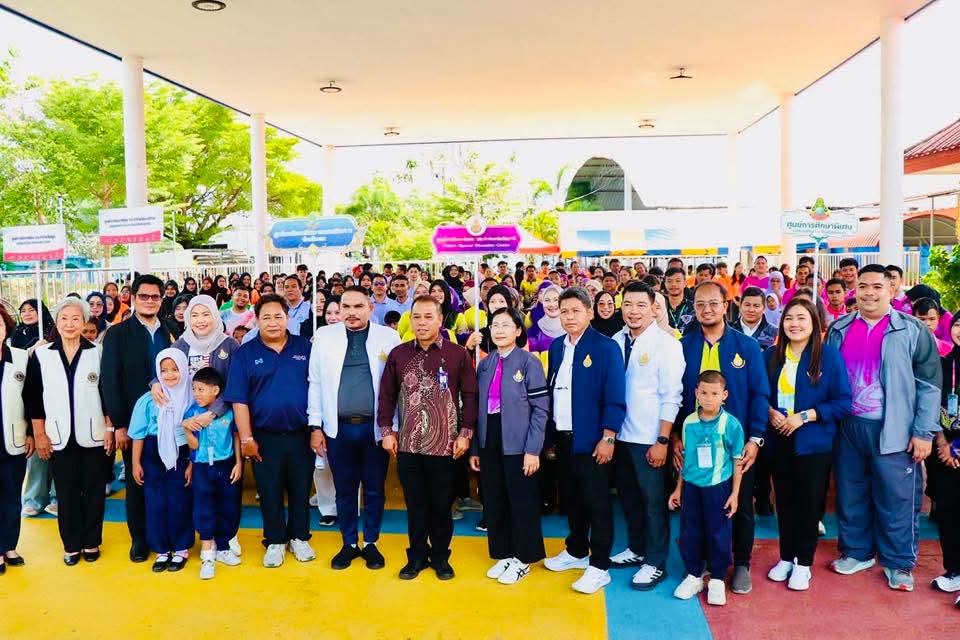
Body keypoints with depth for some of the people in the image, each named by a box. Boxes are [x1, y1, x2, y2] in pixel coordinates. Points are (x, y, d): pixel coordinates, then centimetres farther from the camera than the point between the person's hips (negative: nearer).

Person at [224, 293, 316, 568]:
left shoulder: (305, 347, 1)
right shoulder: (245, 354, -1)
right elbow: (239, 400, -4)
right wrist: (246, 438, -8)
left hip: (301, 435, 1)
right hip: (264, 437, 0)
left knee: (301, 490, 12)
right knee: (269, 492, 10)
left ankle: (299, 538, 30)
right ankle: (275, 541, 28)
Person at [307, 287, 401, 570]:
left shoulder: (389, 337, -2)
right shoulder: (324, 336, 3)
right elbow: (315, 383, 5)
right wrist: (315, 426, 2)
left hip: (376, 428, -1)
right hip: (338, 428, 1)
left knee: (375, 490, 11)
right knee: (344, 490, 12)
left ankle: (371, 543, 28)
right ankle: (349, 544, 29)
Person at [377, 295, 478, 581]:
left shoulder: (458, 354, -4)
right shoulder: (398, 354, 3)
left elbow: (470, 395, -1)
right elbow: (386, 395, 8)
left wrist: (465, 433, -5)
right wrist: (386, 431, 3)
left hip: (445, 445, -2)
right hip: (407, 445, 2)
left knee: (441, 505, 10)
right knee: (415, 504, 12)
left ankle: (440, 556, 28)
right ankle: (417, 555, 28)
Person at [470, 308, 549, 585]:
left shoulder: (529, 362, -6)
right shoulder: (484, 364, 8)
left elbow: (540, 408, -9)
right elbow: (478, 408, 10)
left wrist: (533, 450, -14)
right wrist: (474, 448, 8)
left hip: (517, 445, -5)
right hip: (489, 444, 5)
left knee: (522, 503, 5)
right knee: (493, 502, 12)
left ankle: (521, 560, 20)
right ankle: (502, 555, 27)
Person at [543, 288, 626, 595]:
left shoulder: (606, 347, -10)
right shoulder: (557, 347, 8)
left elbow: (615, 398, -13)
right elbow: (551, 389, 11)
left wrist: (607, 438, -17)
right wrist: (550, 433, 9)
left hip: (591, 440, -6)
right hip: (563, 438, 6)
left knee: (597, 502, 3)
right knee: (574, 497, 19)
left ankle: (599, 566, 13)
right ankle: (577, 551, 34)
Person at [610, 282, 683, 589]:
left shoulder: (666, 344, -11)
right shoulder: (616, 341, 2)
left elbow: (671, 397, -12)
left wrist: (662, 441, -14)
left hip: (649, 439, -5)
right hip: (620, 434, 5)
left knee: (653, 500, 6)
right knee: (628, 496, 18)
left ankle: (655, 563, 22)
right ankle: (636, 549, 36)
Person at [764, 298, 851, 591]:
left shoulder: (829, 355, -9)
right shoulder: (771, 356, 2)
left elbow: (843, 402, -10)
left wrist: (804, 416, -18)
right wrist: (770, 412, -11)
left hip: (814, 442, -3)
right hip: (780, 440, 3)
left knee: (809, 503, 8)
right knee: (784, 501, 13)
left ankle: (803, 563, 24)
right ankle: (786, 558, 29)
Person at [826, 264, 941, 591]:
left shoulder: (912, 330, -4)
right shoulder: (839, 329, 5)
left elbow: (929, 384, -4)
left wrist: (924, 432, -8)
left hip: (893, 431, -3)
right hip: (847, 427, 3)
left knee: (897, 499, 5)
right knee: (850, 495, 13)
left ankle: (899, 563, 21)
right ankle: (856, 552, 30)